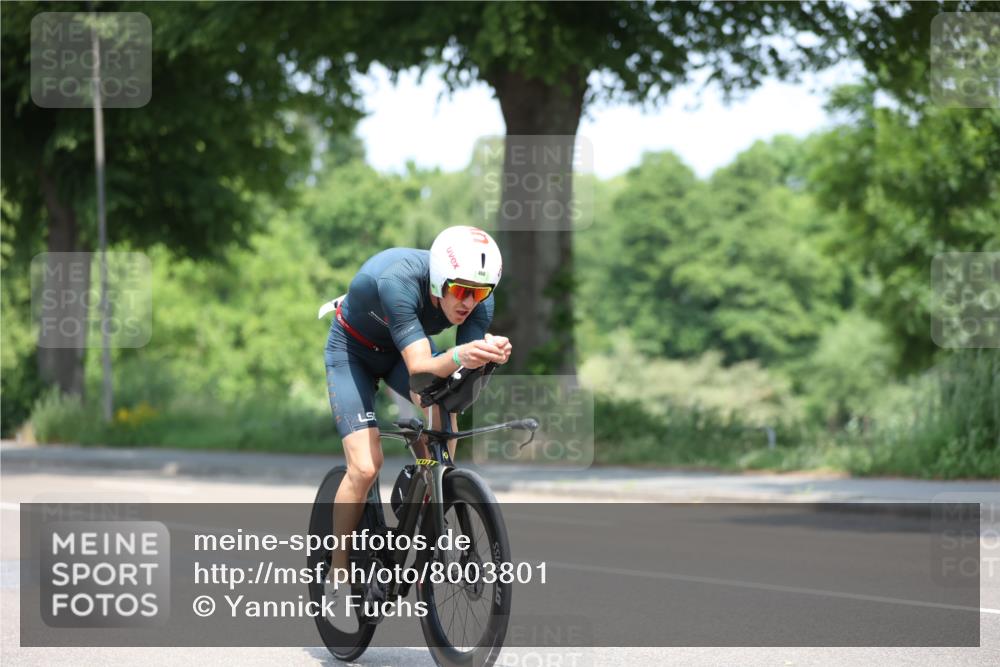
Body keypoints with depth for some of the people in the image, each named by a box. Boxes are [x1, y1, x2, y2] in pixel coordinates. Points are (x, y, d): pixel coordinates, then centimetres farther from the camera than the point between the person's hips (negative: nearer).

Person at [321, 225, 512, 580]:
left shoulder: (479, 299, -25)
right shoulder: (398, 282, -40)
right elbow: (419, 368, -47)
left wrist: (487, 354, -54)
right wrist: (457, 357, -67)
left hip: (408, 346, 4)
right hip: (353, 349, -4)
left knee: (441, 408, -28)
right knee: (365, 467, -18)